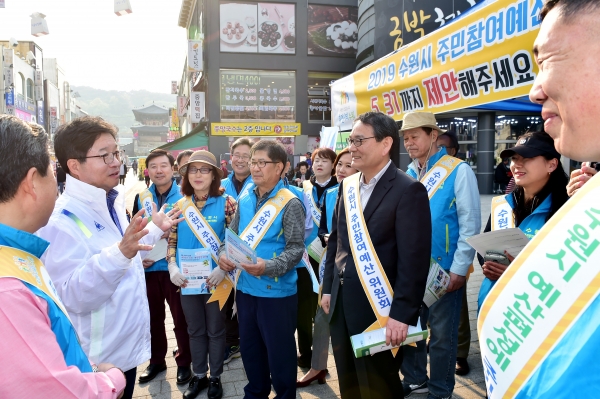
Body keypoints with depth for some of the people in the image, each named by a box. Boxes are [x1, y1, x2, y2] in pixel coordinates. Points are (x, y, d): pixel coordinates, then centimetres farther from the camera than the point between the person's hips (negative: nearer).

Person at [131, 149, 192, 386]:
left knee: (180, 317, 6)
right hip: (148, 268, 4)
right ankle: (156, 360, 32)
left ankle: (184, 362, 22)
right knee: (153, 317, 15)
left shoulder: (183, 196, -5)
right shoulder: (141, 198, 8)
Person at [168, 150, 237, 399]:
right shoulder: (180, 205, 4)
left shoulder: (226, 203, -7)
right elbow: (172, 241, 7)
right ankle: (198, 376, 33)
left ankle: (215, 377, 29)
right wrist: (172, 267, -7)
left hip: (215, 278, -3)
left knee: (215, 330, 11)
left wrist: (223, 268, -21)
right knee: (195, 330, 17)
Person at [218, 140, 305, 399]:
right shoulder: (244, 199, 6)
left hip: (277, 291, -6)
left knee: (279, 350, 9)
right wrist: (223, 254, -8)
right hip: (245, 287, 6)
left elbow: (296, 248, -16)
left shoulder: (290, 203, -12)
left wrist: (267, 266, -30)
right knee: (249, 346, 20)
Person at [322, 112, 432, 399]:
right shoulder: (347, 186, 8)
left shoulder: (408, 190, -14)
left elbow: (414, 258, -18)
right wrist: (328, 287, 13)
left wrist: (401, 314, -21)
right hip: (341, 304, 7)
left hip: (378, 308, -6)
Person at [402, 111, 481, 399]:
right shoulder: (407, 175, 7)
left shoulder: (459, 171, -9)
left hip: (444, 269, -5)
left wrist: (459, 269, -14)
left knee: (441, 334, 8)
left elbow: (470, 224, -12)